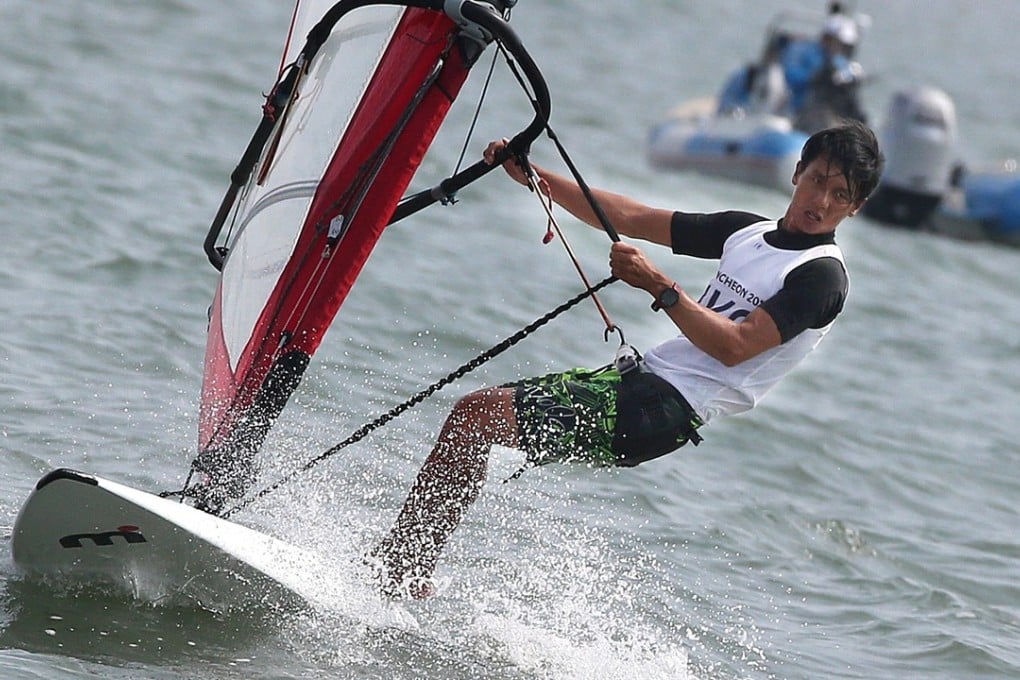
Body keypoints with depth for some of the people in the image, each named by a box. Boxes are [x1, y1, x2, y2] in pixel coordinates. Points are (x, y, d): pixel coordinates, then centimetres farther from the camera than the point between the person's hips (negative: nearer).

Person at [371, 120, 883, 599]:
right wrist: (532, 175, 11)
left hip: (666, 411, -9)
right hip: (639, 375, 9)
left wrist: (659, 286, -23)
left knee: (478, 415, -16)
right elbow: (630, 218, 18)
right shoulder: (748, 232, 16)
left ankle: (400, 567, -8)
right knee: (476, 410, 6)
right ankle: (407, 578, 9)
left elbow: (735, 346, -19)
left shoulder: (821, 275, -8)